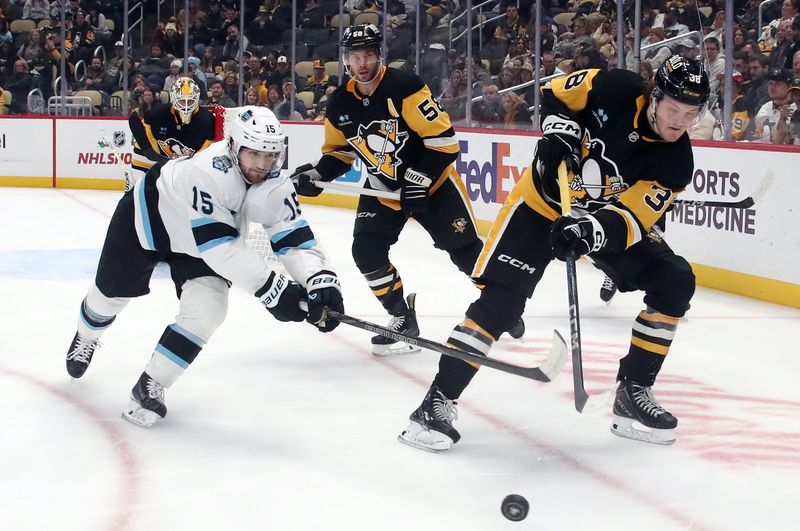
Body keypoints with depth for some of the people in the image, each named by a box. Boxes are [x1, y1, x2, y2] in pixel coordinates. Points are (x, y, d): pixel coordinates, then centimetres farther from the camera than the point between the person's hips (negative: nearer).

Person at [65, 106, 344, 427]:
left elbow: (296, 239, -26)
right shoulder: (208, 171, -44)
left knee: (208, 310, -18)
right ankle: (86, 338, 55)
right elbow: (220, 246, -46)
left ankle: (149, 388, 0)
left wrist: (320, 280, -47)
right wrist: (271, 289, -49)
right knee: (112, 293, 17)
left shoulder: (274, 187, -26)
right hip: (145, 219, -4)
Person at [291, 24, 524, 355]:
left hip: (431, 180, -4)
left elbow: (442, 137, -22)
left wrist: (418, 182, -24)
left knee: (466, 249, -2)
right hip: (383, 187, 5)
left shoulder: (403, 87, -22)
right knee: (366, 251, -12)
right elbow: (338, 152, 11)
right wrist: (315, 175, -8)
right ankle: (402, 317, 3)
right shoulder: (339, 105, -5)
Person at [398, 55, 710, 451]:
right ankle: (438, 402, -12)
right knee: (500, 301, -16)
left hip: (609, 215, 3)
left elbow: (630, 219, -27)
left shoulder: (675, 162, -19)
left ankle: (633, 392, 1)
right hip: (544, 199, -3)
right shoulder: (616, 89, -23)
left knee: (675, 284, -9)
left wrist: (593, 230, -46)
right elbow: (555, 95, -5)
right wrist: (558, 132, -22)